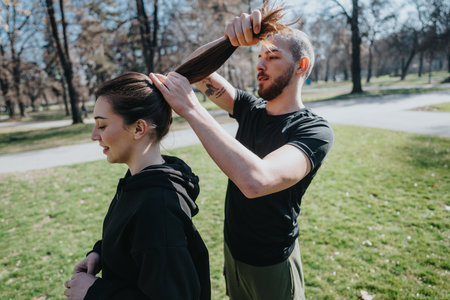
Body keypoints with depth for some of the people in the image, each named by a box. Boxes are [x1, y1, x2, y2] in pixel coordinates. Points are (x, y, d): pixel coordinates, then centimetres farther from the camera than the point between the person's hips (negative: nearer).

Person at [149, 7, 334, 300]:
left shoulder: (315, 131, -24)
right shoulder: (251, 109, -4)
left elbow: (256, 180, -43)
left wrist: (191, 109, -39)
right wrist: (231, 38, -24)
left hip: (271, 265, -5)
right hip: (232, 250, 5)